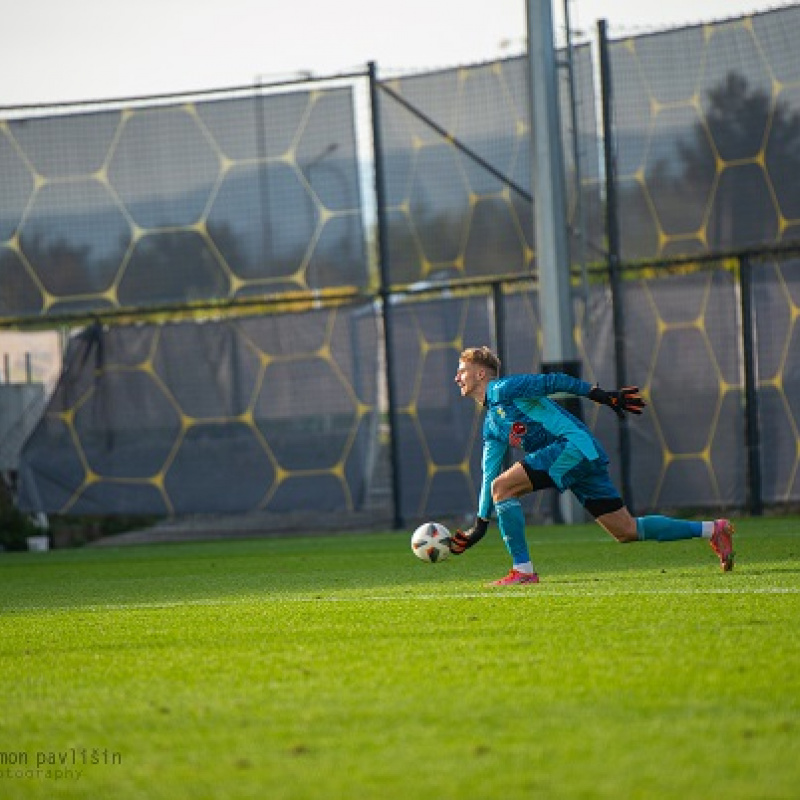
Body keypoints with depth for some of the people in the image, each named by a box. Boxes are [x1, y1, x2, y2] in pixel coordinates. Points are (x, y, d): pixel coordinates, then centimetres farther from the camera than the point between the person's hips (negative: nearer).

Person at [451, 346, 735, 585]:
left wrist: (601, 395, -13)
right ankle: (711, 529, 14)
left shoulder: (502, 389, -3)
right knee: (627, 531, 8)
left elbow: (551, 381, -8)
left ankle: (523, 570, -15)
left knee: (502, 486, -14)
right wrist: (480, 525, 17)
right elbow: (488, 475, 24)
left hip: (575, 445, -9)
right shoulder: (491, 427, 23)